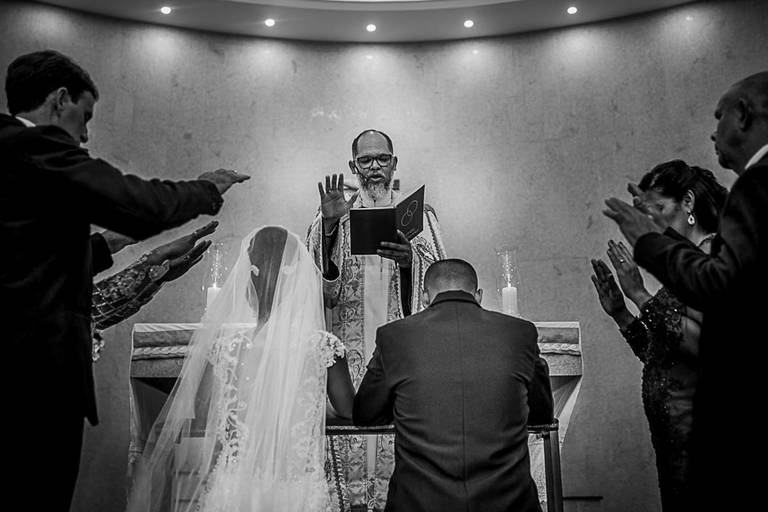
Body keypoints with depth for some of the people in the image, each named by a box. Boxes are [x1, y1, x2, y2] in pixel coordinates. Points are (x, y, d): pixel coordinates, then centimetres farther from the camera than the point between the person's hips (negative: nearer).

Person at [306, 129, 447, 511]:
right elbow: (318, 283, 0)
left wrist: (409, 261, -15)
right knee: (352, 423, -8)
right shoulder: (333, 217, 14)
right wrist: (329, 226, -14)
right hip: (350, 347, 0)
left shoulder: (418, 215, 14)